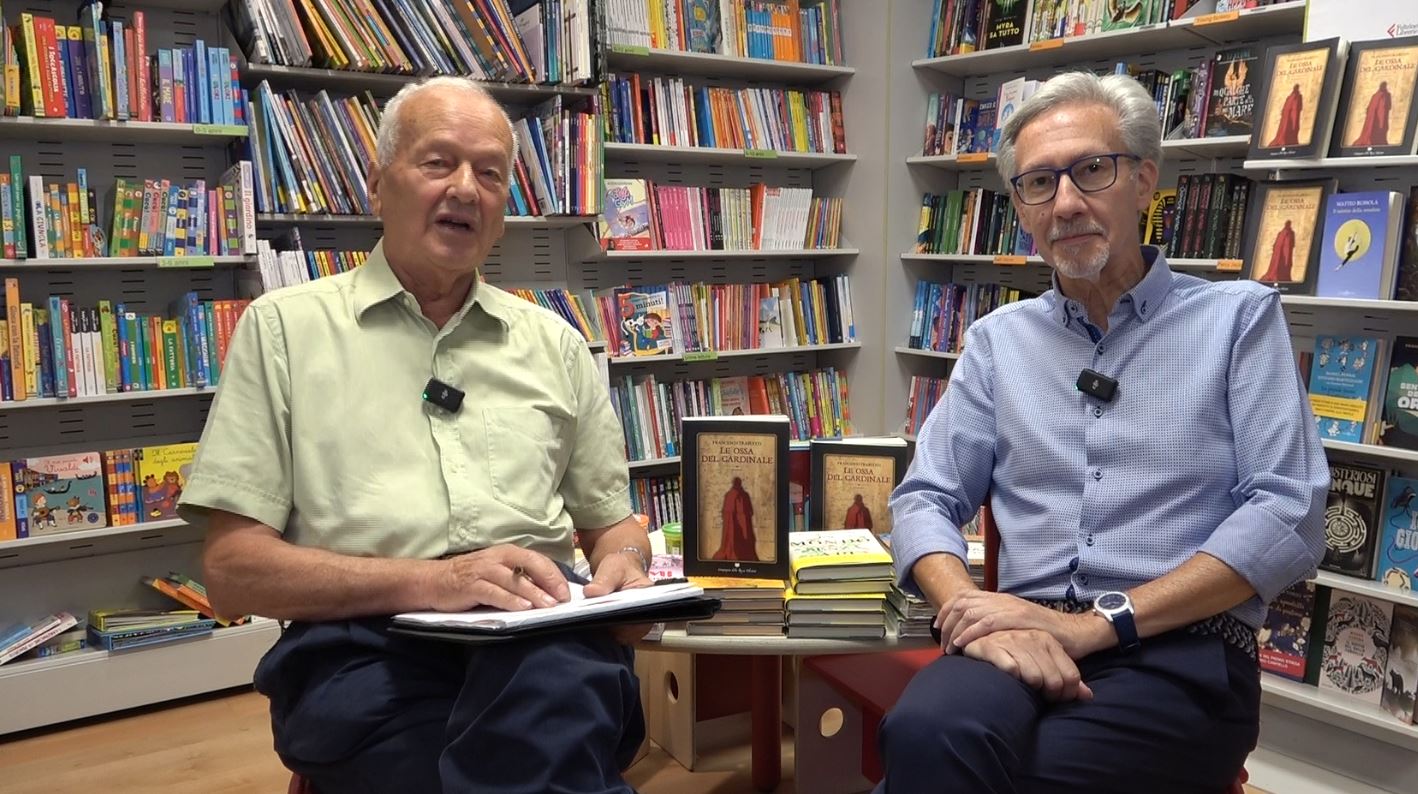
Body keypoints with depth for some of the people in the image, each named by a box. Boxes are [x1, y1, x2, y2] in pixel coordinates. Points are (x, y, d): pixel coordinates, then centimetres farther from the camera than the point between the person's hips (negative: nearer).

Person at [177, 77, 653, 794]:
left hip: (543, 641, 3)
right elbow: (233, 569, 1)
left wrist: (620, 568, -2)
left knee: (558, 683, -35)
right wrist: (428, 580, -14)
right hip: (363, 644, -3)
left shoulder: (553, 343, 20)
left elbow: (611, 521, 24)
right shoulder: (284, 326, 9)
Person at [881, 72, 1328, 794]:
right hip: (1028, 638, 2)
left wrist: (1097, 623, -14)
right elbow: (925, 501, 9)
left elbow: (1289, 517, -4)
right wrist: (976, 611, -14)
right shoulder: (997, 340, 16)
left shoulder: (1237, 317, 7)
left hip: (1182, 654, -2)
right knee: (927, 732, -35)